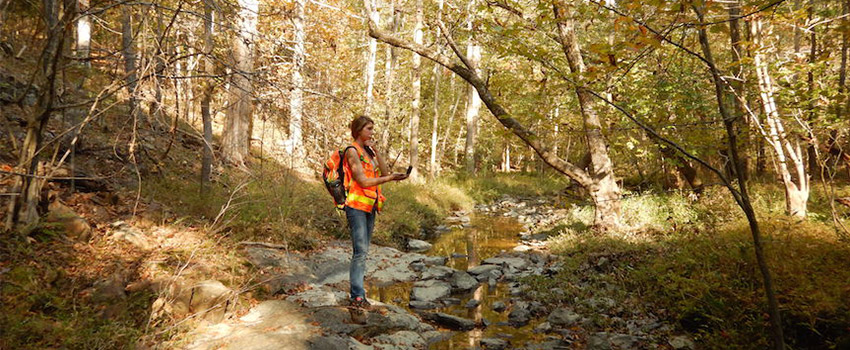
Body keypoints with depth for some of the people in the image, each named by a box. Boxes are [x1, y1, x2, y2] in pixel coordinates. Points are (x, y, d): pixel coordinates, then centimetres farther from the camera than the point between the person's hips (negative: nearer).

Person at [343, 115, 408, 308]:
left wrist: (375, 151, 0)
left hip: (370, 206, 8)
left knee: (363, 251, 8)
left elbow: (385, 171, 8)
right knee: (360, 251, -12)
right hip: (356, 205, -8)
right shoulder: (352, 151, -5)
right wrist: (390, 178, -13)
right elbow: (363, 181, -13)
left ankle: (356, 293, 13)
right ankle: (357, 296, -9)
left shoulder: (368, 151, 19)